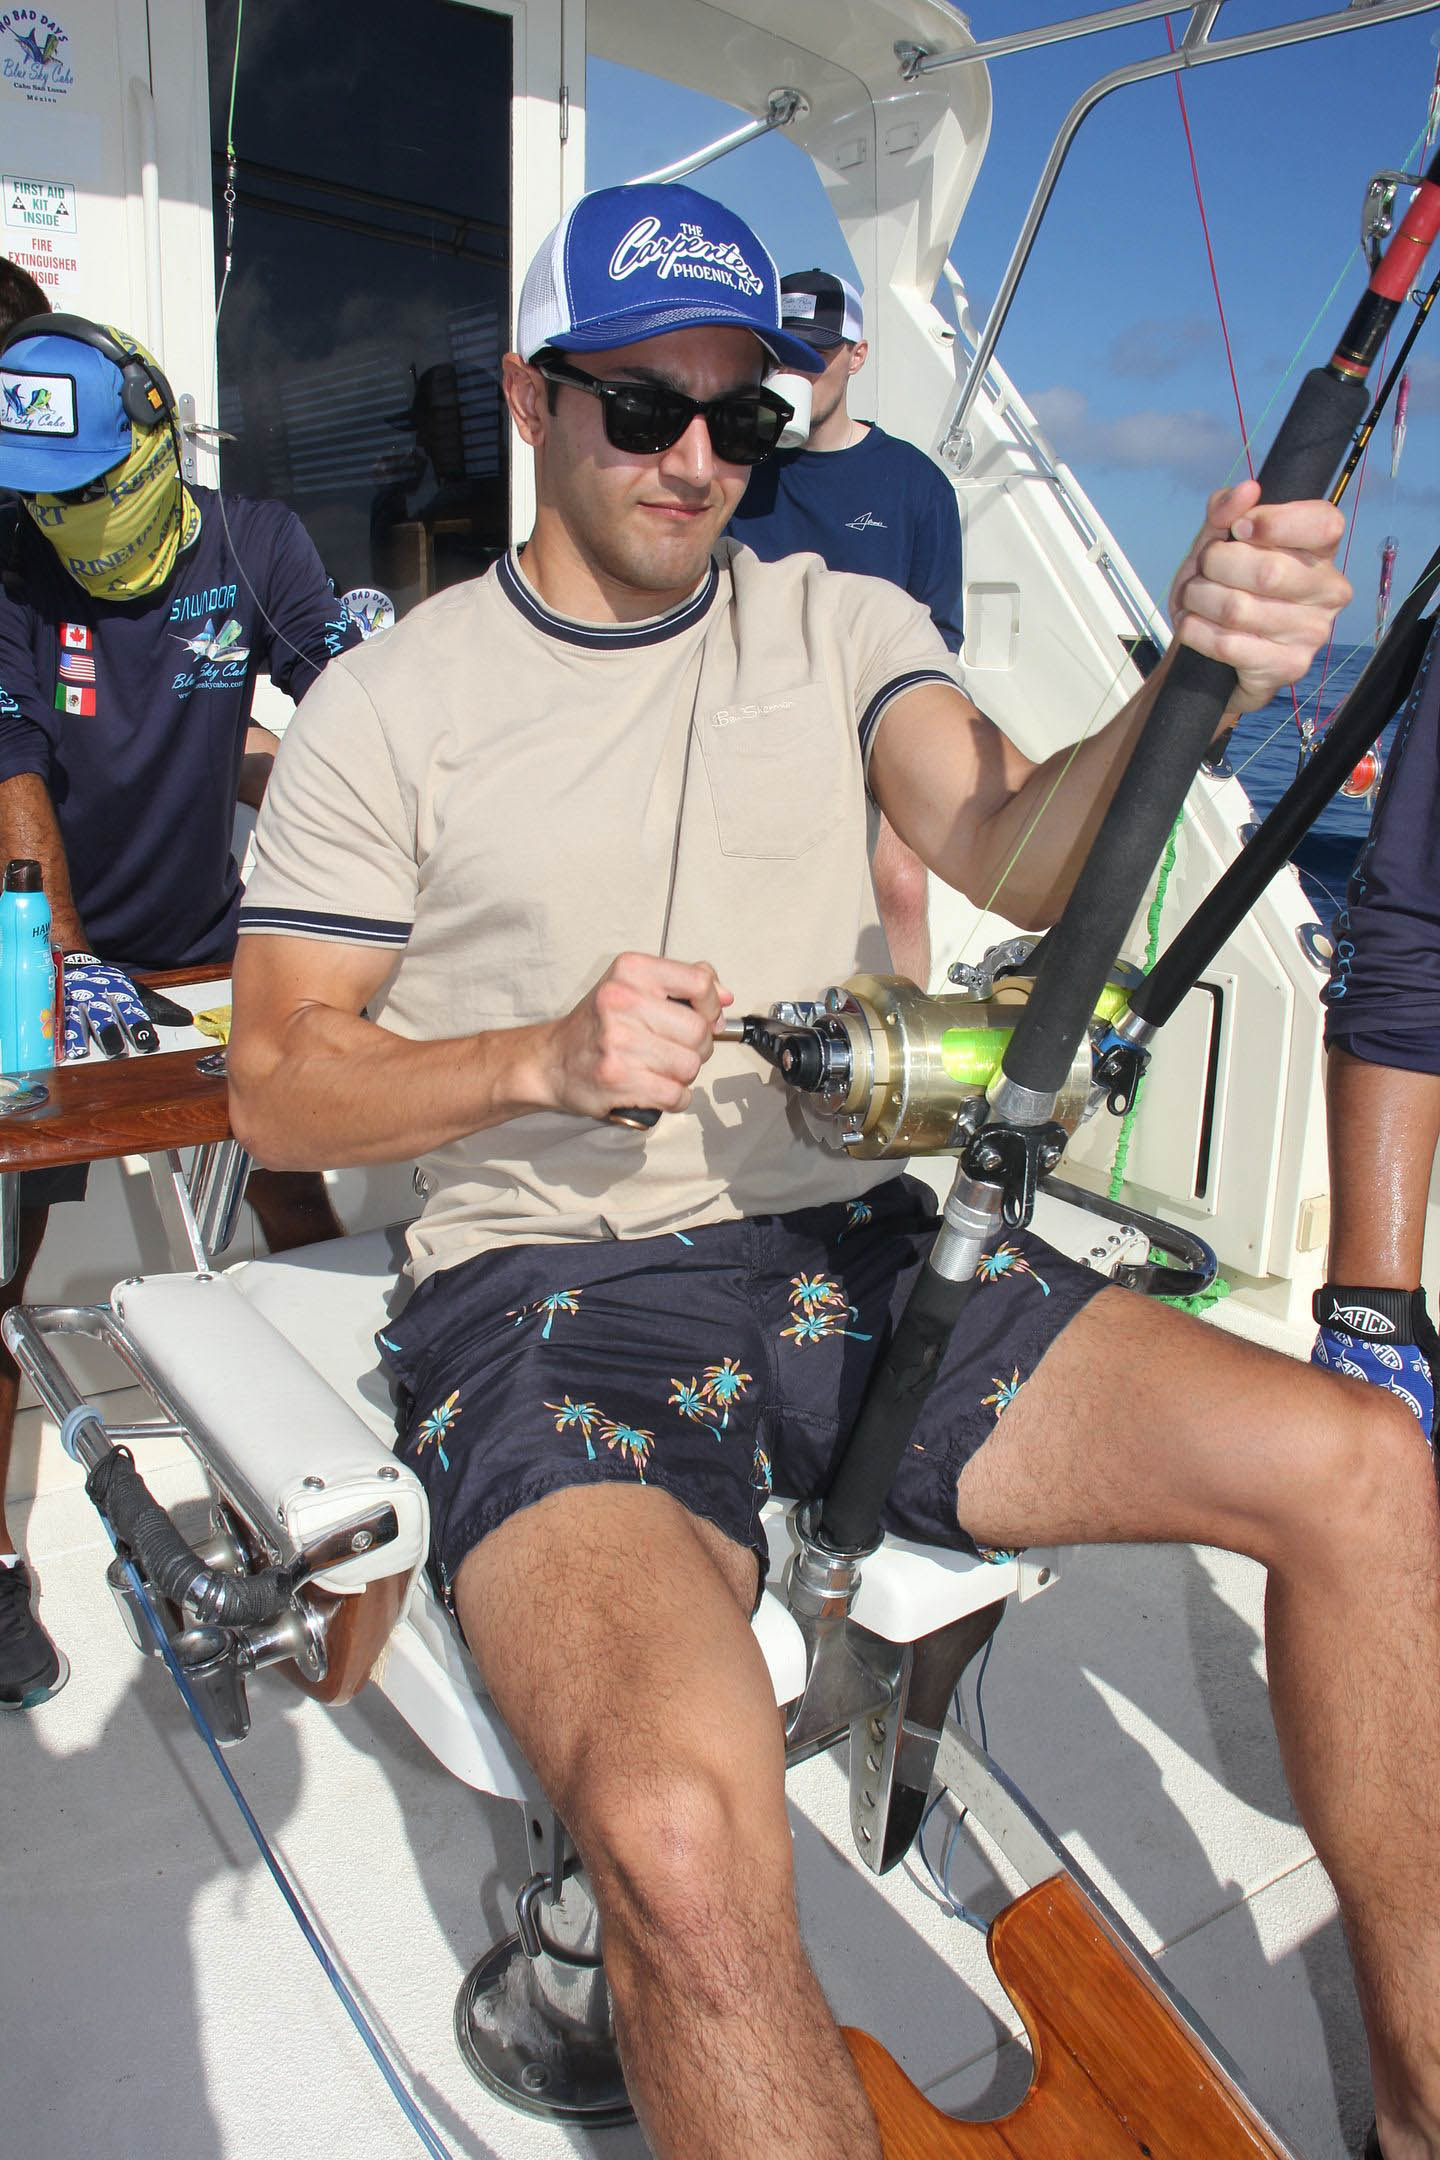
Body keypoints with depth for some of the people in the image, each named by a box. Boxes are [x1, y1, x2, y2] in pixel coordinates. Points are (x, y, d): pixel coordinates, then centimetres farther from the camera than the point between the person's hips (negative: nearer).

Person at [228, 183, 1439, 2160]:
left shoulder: (841, 623, 12)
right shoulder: (387, 707, 3)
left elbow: (1019, 856, -5)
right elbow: (280, 1089, 2)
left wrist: (1190, 686, -25)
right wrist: (542, 1062, -15)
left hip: (854, 1250, 4)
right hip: (550, 1296, -3)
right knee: (684, 1834, -32)